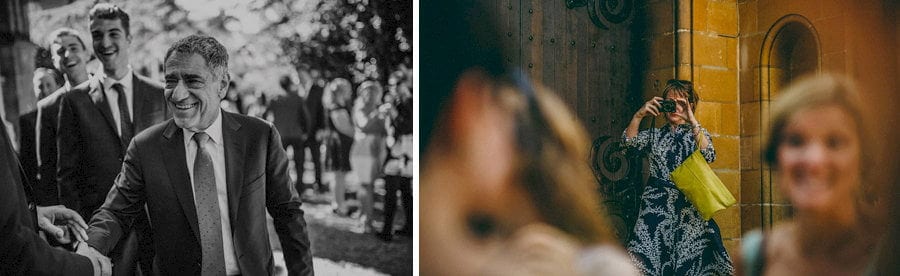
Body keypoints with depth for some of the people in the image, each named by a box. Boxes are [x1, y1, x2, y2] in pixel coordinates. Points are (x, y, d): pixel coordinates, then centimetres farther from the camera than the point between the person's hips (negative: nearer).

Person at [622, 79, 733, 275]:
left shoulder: (697, 134, 11)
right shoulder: (654, 135, 16)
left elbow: (708, 156, -10)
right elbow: (629, 141, -1)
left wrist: (692, 121, -15)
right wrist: (639, 115, -11)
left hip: (688, 207, -1)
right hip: (656, 207, 1)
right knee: (644, 260, -10)